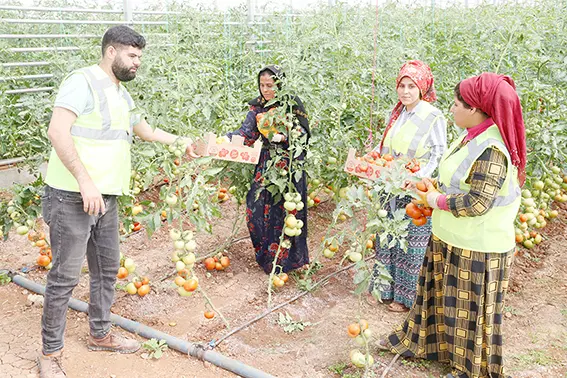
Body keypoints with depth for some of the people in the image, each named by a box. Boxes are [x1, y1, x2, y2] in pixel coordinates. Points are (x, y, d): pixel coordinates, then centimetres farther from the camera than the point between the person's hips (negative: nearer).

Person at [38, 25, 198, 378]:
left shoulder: (123, 95, 18)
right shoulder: (83, 81, -11)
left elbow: (144, 129, 38)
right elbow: (57, 131, -22)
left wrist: (180, 141, 36)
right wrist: (85, 181, -27)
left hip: (106, 199, 9)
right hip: (73, 198, -9)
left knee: (107, 269, 17)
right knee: (66, 276, -2)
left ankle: (100, 334, 35)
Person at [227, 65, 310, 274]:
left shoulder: (292, 104, -7)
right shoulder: (257, 106, 4)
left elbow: (302, 133, -9)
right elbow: (246, 133, -4)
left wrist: (283, 137, -26)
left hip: (289, 166, -4)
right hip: (266, 166, 4)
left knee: (286, 211, 1)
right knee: (257, 208, 3)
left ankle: (286, 258, 18)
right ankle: (265, 253, 24)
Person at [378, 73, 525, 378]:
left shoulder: (490, 149, -26)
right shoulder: (473, 137, 3)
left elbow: (477, 202, -28)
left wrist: (437, 200, -15)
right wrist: (436, 191, 0)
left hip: (476, 248, -9)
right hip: (450, 239, 9)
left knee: (470, 308, 10)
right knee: (439, 293, 23)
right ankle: (422, 341, 44)